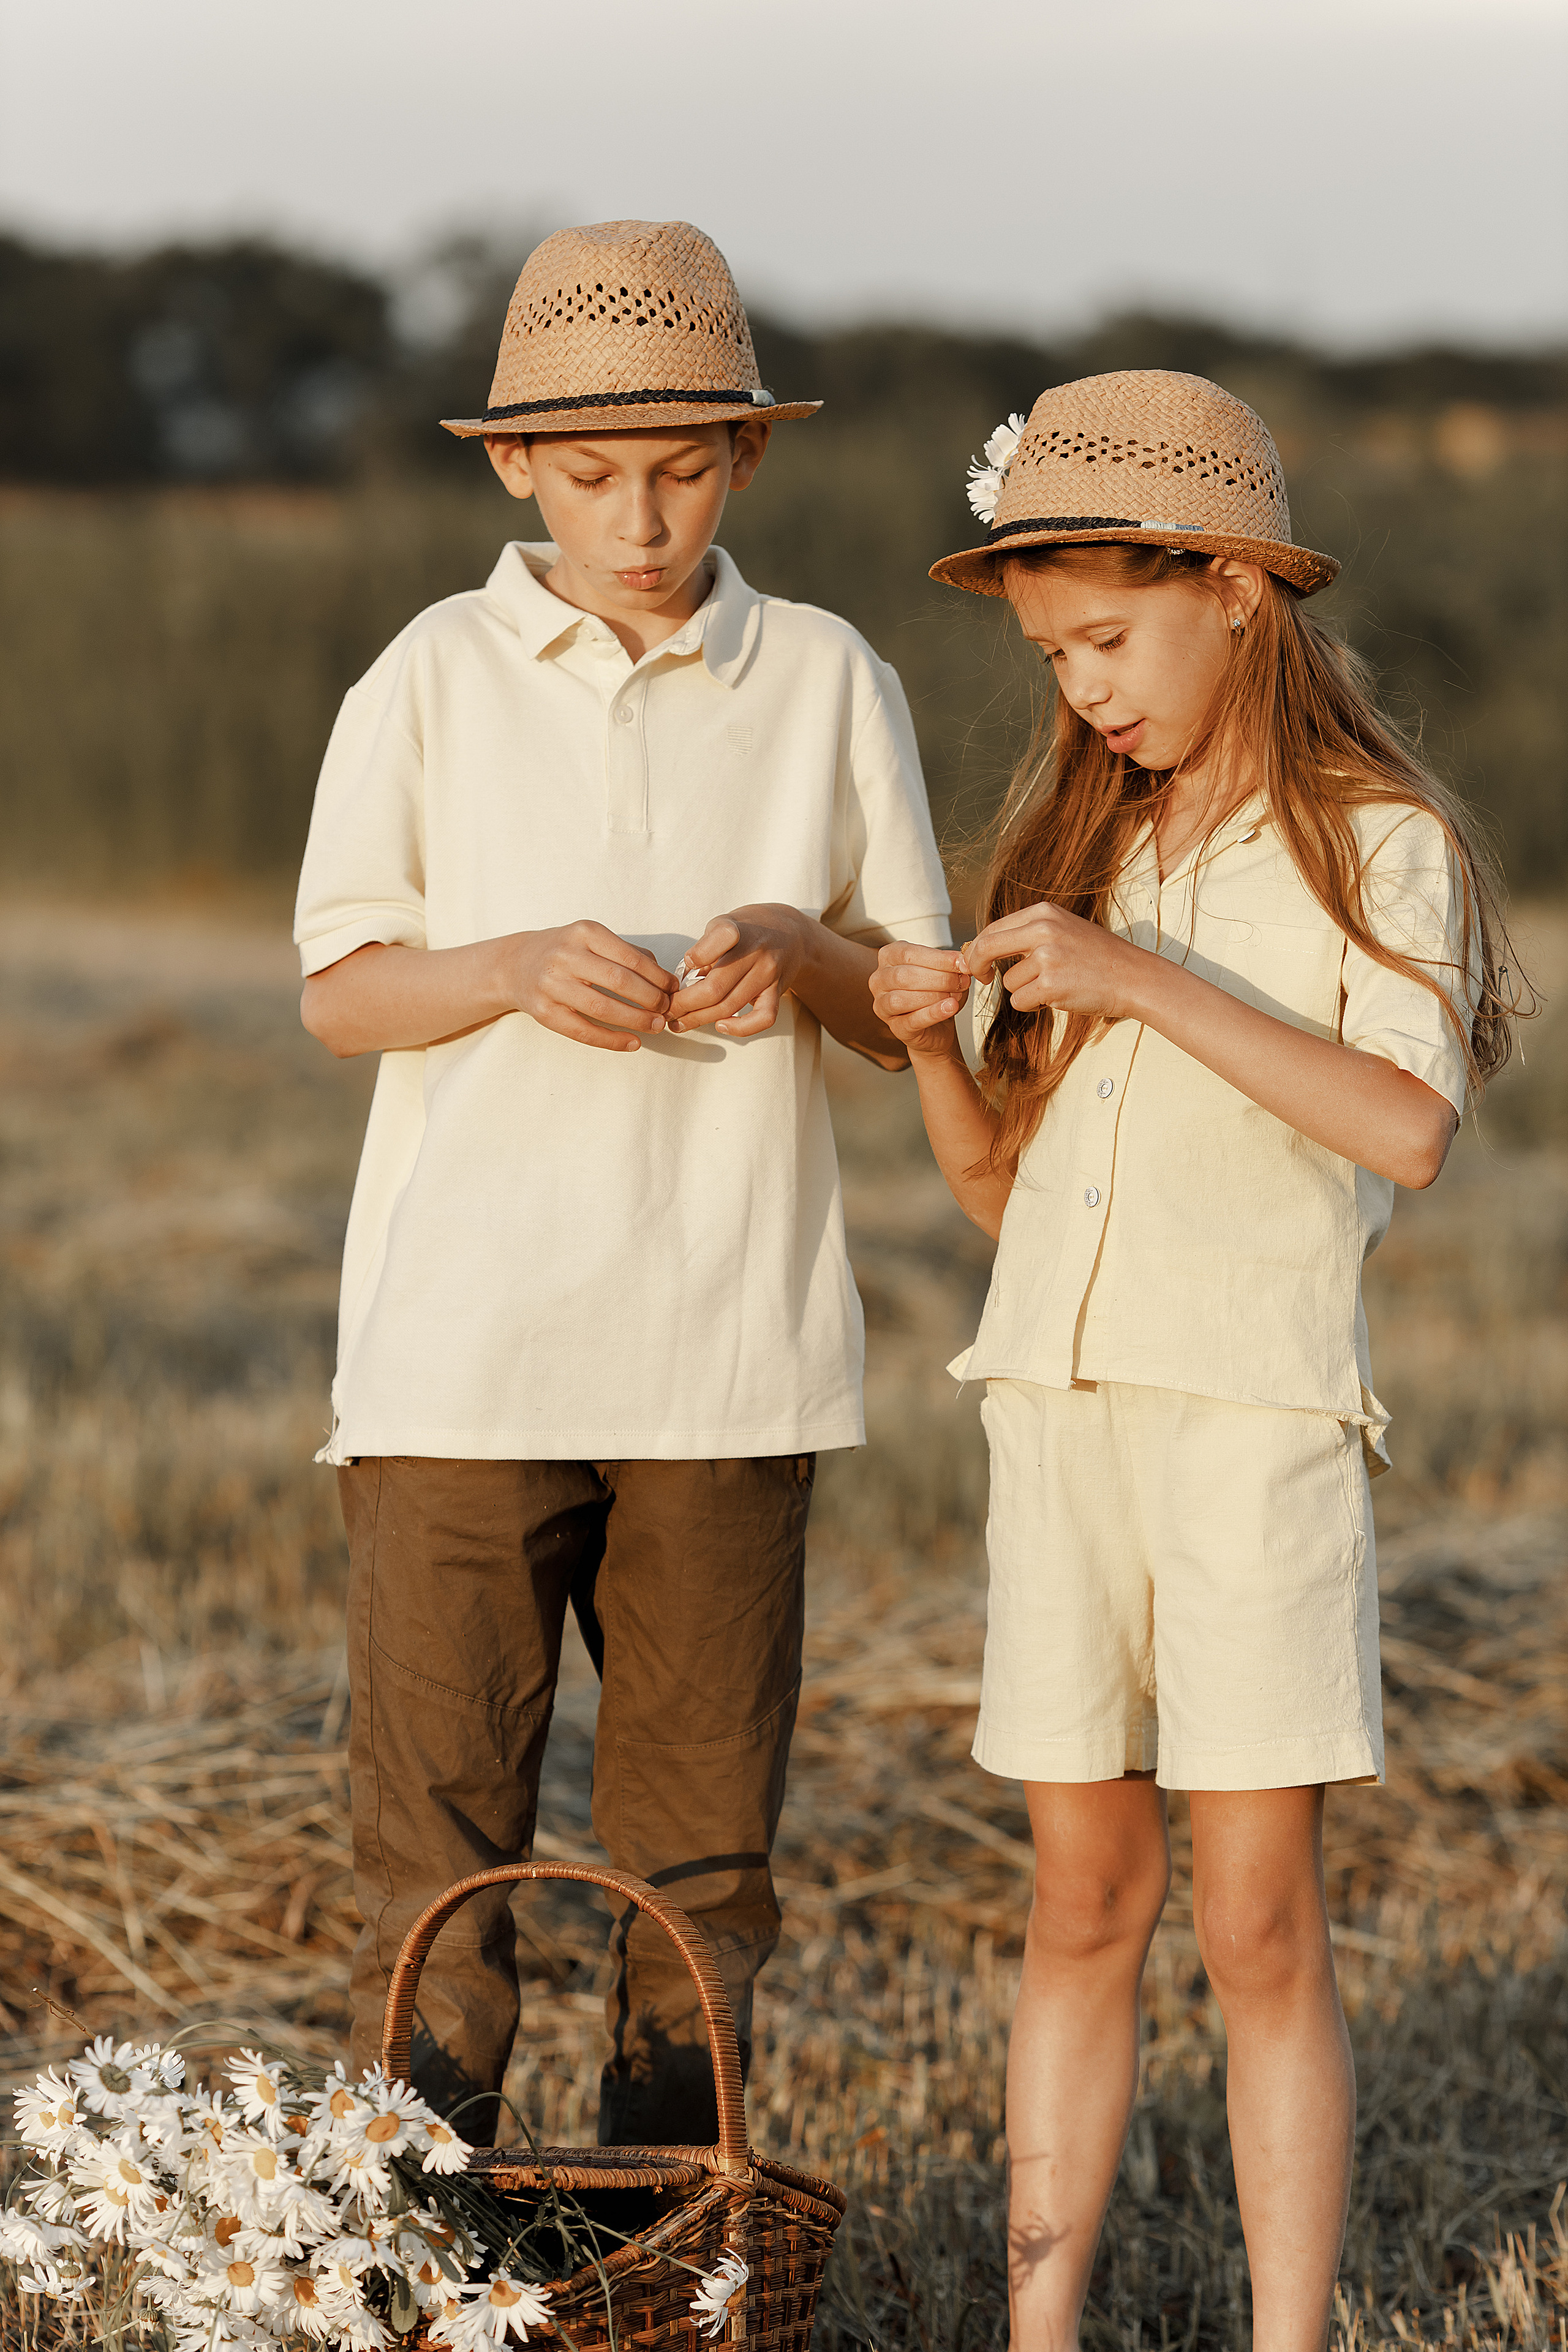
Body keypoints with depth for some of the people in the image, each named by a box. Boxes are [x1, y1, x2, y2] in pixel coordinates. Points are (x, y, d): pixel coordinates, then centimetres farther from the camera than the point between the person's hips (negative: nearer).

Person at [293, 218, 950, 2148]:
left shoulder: (828, 686, 6)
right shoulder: (436, 679, 4)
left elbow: (915, 1014, 9)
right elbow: (338, 991, 4)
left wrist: (797, 951, -13)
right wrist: (513, 968, -16)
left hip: (732, 1354, 1)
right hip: (463, 1344, -1)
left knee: (702, 1851, 6)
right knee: (438, 1841, -2)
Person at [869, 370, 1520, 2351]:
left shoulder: (1378, 847, -1)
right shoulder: (1080, 852, 16)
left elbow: (1409, 1127, -18)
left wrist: (1144, 981, -20)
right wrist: (931, 1044, -3)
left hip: (1256, 1414, -5)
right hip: (1058, 1404, 5)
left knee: (1256, 1924, -5)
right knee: (1082, 1907, 7)